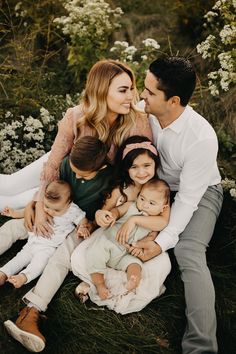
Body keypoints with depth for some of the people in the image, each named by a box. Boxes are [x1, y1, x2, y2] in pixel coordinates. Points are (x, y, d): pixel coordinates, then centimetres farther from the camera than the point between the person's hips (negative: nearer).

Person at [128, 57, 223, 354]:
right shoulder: (142, 112, -18)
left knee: (189, 254, -29)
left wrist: (162, 243, -31)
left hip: (199, 193, -6)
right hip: (156, 185, 6)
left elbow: (188, 198, -27)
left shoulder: (202, 138, -32)